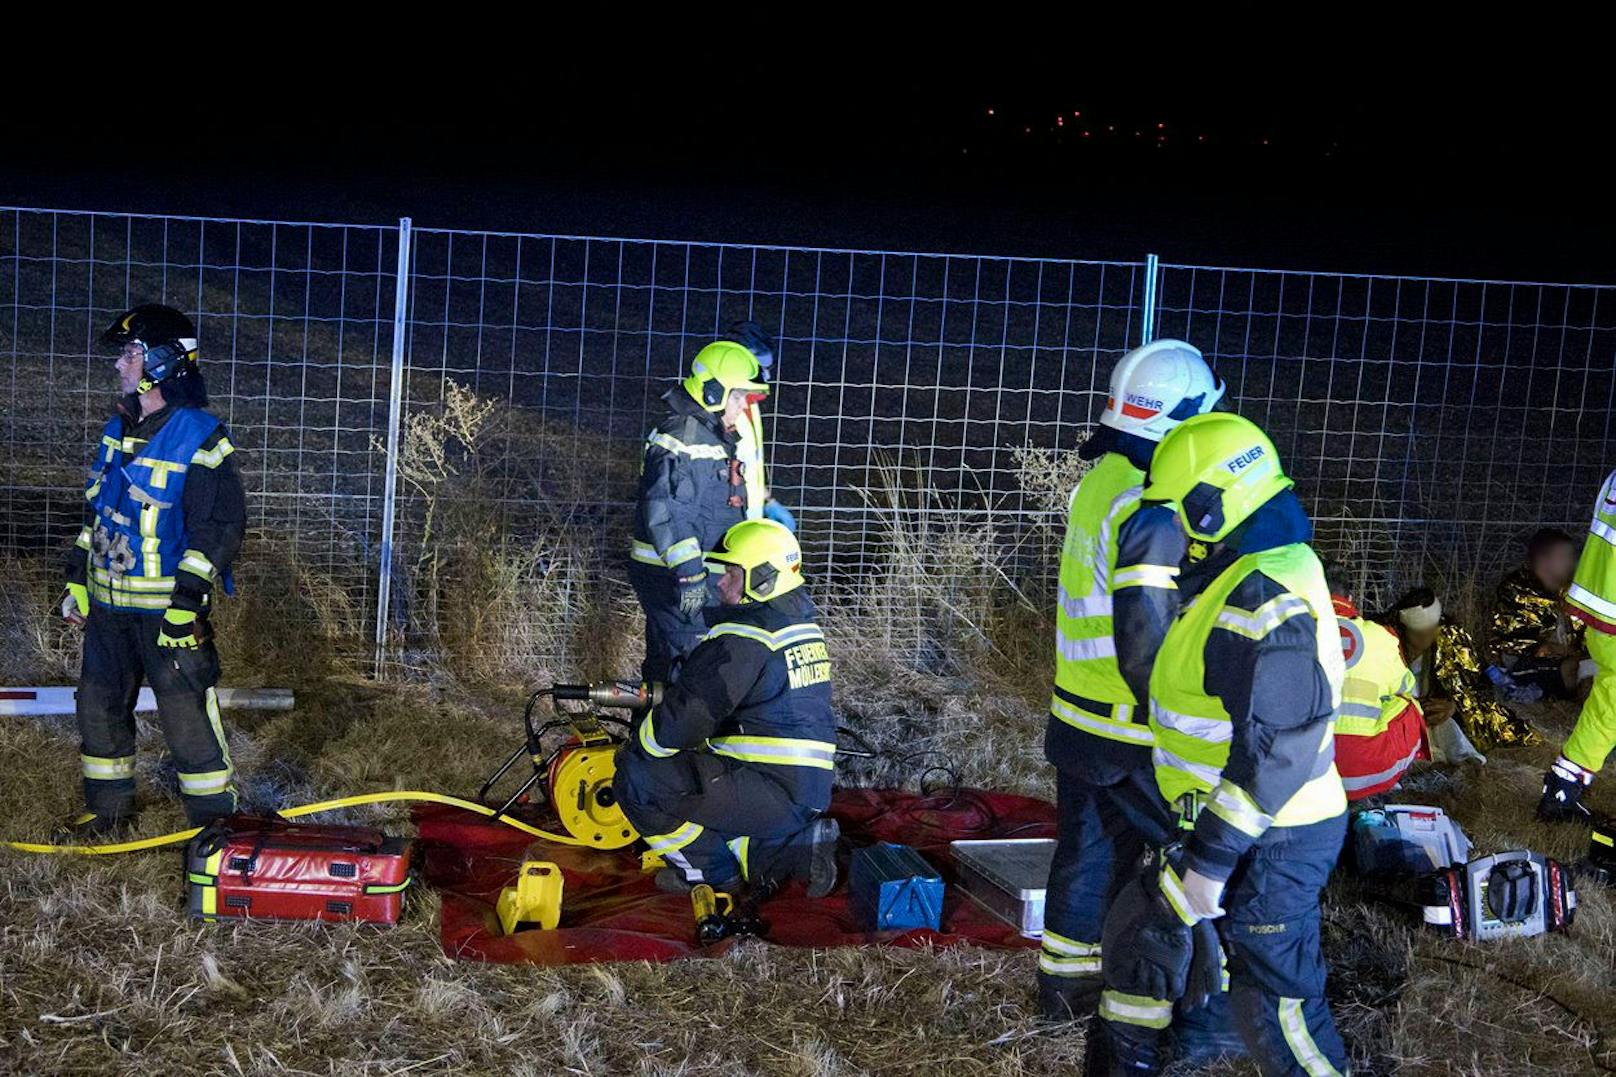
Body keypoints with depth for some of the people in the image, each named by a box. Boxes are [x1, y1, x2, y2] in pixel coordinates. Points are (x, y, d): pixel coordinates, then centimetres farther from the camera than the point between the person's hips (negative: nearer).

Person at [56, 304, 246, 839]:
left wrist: (187, 599, -21)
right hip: (108, 604, 8)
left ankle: (214, 819, 7)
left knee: (188, 717, -5)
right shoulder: (117, 430, 11)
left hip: (168, 609, -8)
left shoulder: (200, 439, -15)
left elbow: (222, 526, -17)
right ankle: (109, 808, 31)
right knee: (100, 706, 15)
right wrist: (77, 579, 18)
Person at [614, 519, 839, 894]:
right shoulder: (804, 626, 14)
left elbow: (688, 712, -17)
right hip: (812, 791, 10)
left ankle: (710, 870, 7)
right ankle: (795, 847, 12)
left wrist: (634, 752, 0)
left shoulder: (744, 638, -17)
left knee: (638, 781, -6)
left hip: (770, 790, -10)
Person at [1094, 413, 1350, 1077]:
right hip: (1231, 823, 11)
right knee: (1142, 931, 22)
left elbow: (1276, 751, -28)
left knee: (1277, 1002, -1)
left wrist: (1211, 859, -26)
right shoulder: (1258, 571, 7)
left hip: (1266, 844, -11)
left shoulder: (1263, 601, -26)